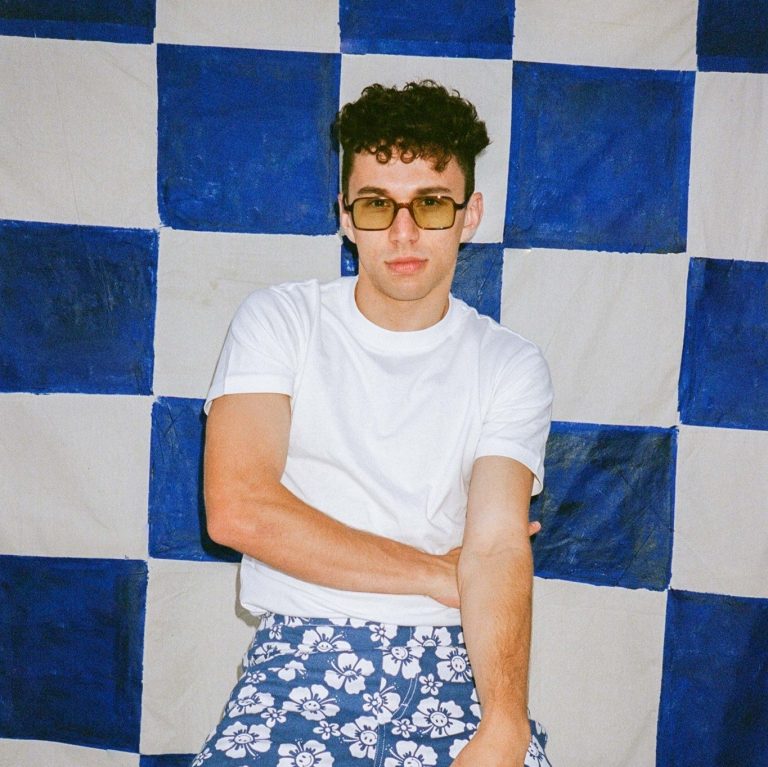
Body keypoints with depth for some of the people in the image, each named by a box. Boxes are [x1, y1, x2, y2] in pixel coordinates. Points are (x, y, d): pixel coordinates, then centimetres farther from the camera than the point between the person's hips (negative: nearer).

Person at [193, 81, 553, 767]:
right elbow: (237, 508, -10)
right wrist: (441, 572, -6)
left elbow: (498, 548, -7)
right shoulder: (280, 320, 2)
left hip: (454, 660, 2)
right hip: (302, 653, -1)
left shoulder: (510, 367, 5)